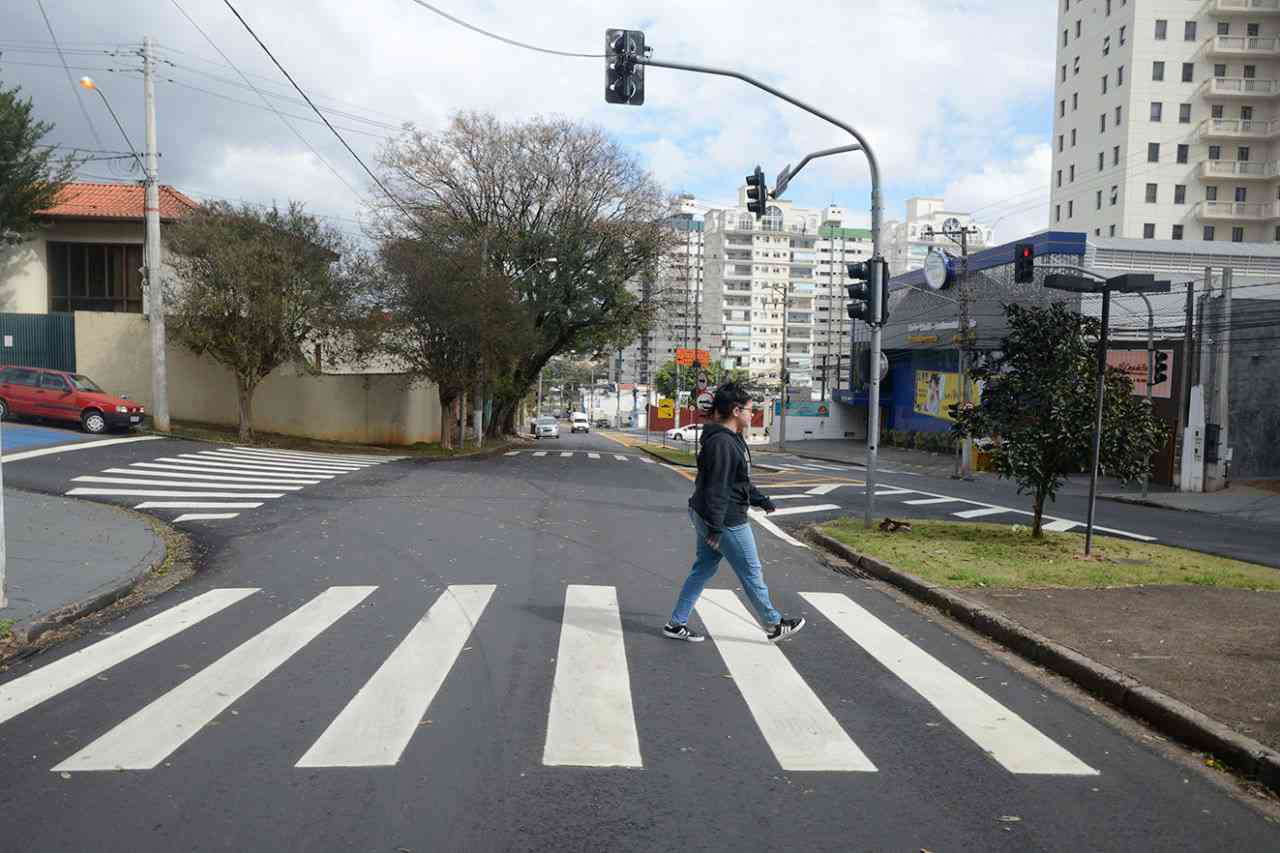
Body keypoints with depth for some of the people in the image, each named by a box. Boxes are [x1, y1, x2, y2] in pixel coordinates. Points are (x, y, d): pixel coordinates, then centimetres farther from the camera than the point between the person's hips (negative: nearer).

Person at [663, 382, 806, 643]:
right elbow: (717, 489, -26)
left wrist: (761, 500, 30)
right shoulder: (722, 443, -23)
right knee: (751, 572, 5)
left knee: (703, 568, 15)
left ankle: (676, 624, 20)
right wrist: (715, 527, -26)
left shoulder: (732, 438, 12)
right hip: (726, 522, -11)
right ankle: (774, 625, 21)